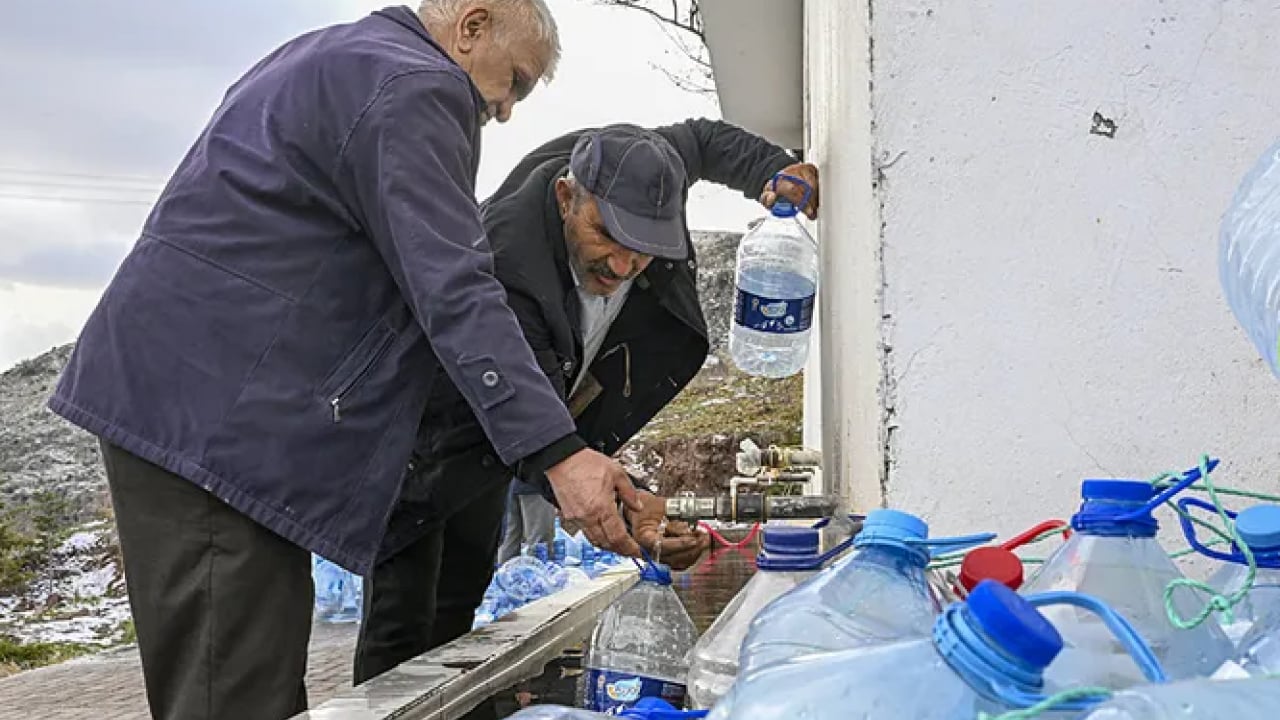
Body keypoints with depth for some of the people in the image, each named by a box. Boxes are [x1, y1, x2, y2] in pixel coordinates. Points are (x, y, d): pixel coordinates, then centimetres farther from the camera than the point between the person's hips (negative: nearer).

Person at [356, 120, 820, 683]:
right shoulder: (505, 265, -41)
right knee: (402, 627, -11)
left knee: (459, 610, 12)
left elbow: (702, 138, 4)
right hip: (422, 442, -7)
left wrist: (775, 171, -14)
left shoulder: (628, 173, -20)